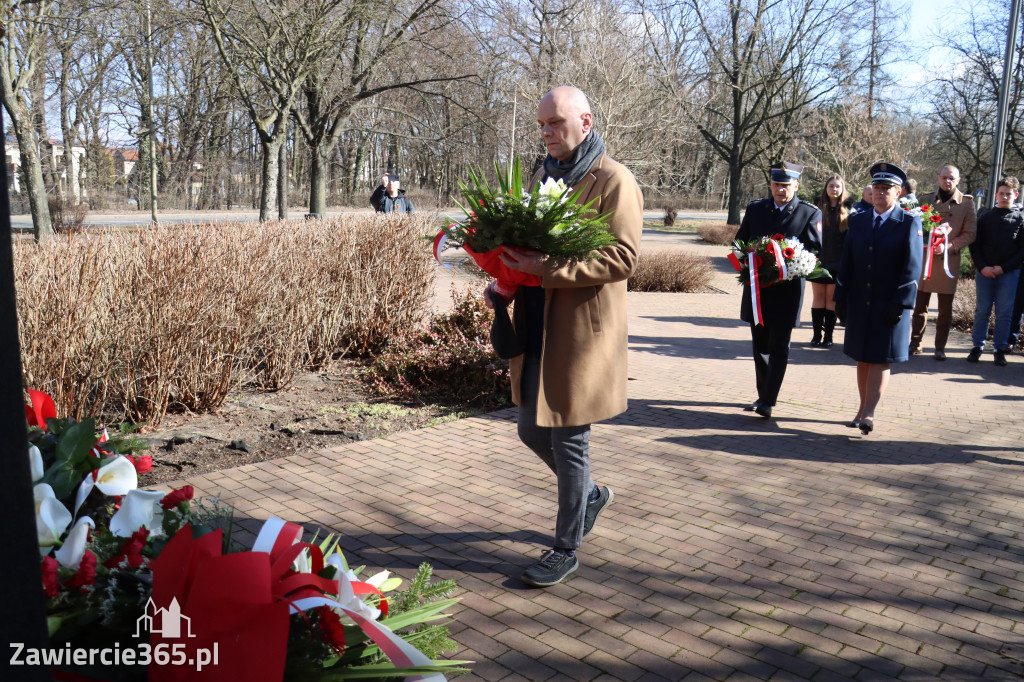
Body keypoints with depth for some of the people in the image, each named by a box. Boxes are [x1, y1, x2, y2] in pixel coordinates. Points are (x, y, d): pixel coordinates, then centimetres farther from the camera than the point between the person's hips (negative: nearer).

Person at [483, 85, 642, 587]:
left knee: (569, 439, 1)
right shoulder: (543, 176, 15)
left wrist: (548, 268, -25)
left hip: (582, 331, -8)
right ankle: (591, 494, 42)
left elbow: (622, 258, -17)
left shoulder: (613, 180, -9)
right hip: (535, 326, 8)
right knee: (533, 432, 16)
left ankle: (566, 549, 19)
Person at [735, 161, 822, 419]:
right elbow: (740, 243, 12)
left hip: (787, 289, -3)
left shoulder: (810, 213, 0)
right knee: (760, 346, 11)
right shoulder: (755, 209, 9)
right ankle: (762, 395, 23)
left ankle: (768, 401, -1)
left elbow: (815, 250, -2)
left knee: (778, 348, -4)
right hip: (756, 288, 4)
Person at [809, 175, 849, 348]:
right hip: (818, 261, 1)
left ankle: (828, 336, 10)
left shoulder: (847, 212, 2)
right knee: (818, 297, 6)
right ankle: (817, 334, 12)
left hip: (836, 263, -1)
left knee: (831, 298, 4)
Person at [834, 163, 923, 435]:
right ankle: (863, 409, 21)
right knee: (863, 359, 11)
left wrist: (900, 304, -15)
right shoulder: (858, 221, 9)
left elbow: (912, 268, -9)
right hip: (859, 305, 4)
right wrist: (841, 297, 3)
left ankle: (869, 413, -5)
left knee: (881, 360, -4)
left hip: (890, 306, -4)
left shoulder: (910, 223, -4)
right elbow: (846, 262, 10)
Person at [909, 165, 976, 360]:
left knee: (945, 309, 4)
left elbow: (970, 233, -1)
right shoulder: (926, 199, 8)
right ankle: (916, 343, 15)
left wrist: (947, 246, -15)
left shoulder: (966, 202, 2)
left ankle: (940, 347, 13)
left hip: (949, 261, -1)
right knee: (920, 305, 6)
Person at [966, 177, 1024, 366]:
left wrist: (1003, 267, -10)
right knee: (982, 311, 5)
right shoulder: (985, 218, 9)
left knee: (1004, 313, 2)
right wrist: (982, 267, -8)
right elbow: (974, 245, 5)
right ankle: (978, 346, 12)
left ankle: (1000, 349, 9)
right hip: (984, 272, 1)